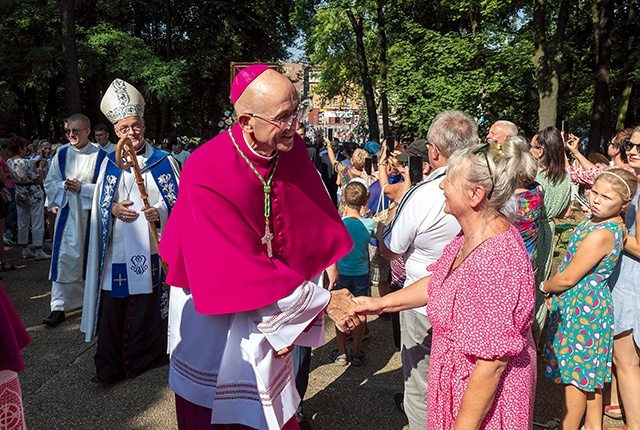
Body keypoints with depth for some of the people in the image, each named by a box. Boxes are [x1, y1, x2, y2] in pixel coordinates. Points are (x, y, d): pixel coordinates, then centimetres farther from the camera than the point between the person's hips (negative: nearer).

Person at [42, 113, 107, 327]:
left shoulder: (100, 155, -5)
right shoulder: (62, 153, 5)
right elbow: (50, 182, 9)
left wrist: (82, 188, -16)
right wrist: (64, 186, -11)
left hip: (91, 214, -2)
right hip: (66, 213, 2)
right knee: (64, 259, 1)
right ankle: (58, 308, 8)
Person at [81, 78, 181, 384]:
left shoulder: (163, 161, 2)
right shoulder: (109, 164, 10)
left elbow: (178, 201, 1)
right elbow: (99, 205, 13)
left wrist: (159, 212, -18)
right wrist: (113, 210, -8)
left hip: (150, 249, -2)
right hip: (116, 249, 2)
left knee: (147, 306, 4)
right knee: (112, 308, 2)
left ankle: (146, 357, 22)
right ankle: (110, 365, 15)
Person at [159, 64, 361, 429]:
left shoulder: (292, 150, -12)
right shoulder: (206, 174, -28)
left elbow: (313, 234, -7)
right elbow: (243, 270, -28)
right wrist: (324, 301, -25)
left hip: (268, 312, 4)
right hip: (211, 308, -4)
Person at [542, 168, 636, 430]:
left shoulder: (599, 234, -28)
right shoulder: (606, 222, 0)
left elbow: (567, 279, -20)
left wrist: (544, 287, -2)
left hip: (580, 308, -10)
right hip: (591, 304, 10)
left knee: (574, 377, 5)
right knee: (589, 375, 21)